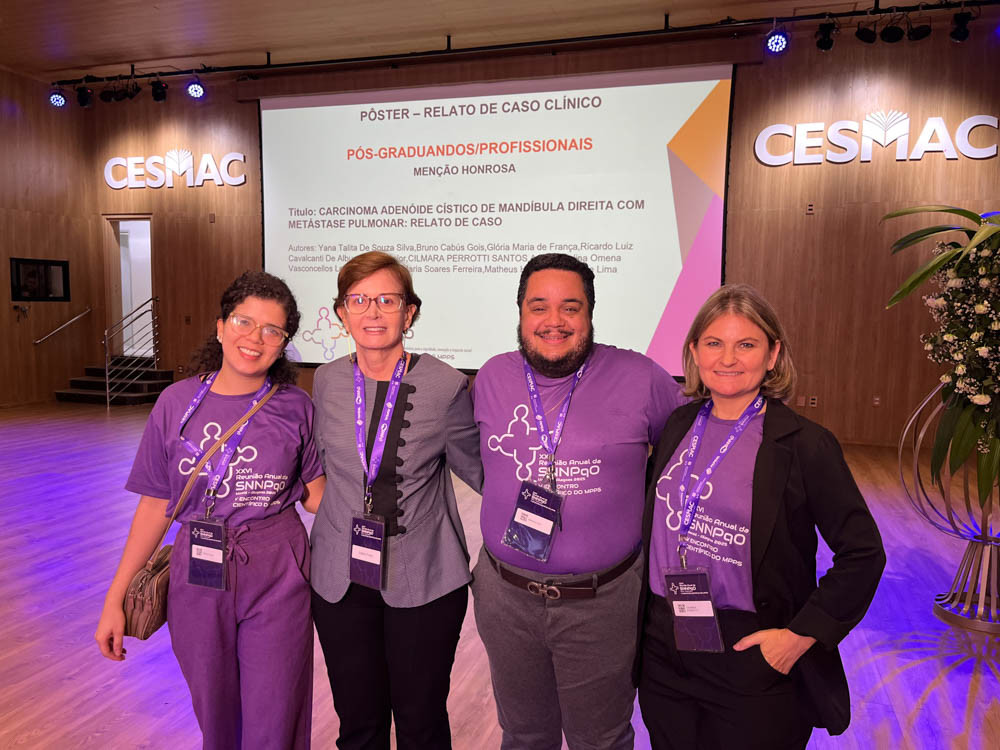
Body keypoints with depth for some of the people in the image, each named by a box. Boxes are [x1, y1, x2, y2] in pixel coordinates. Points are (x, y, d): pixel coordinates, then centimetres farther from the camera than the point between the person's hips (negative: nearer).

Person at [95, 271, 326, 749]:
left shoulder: (294, 408, -6)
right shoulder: (177, 403, -3)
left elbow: (316, 497, -1)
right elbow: (156, 505, 2)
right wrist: (116, 597, 2)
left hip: (276, 580, -2)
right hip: (199, 581, 2)